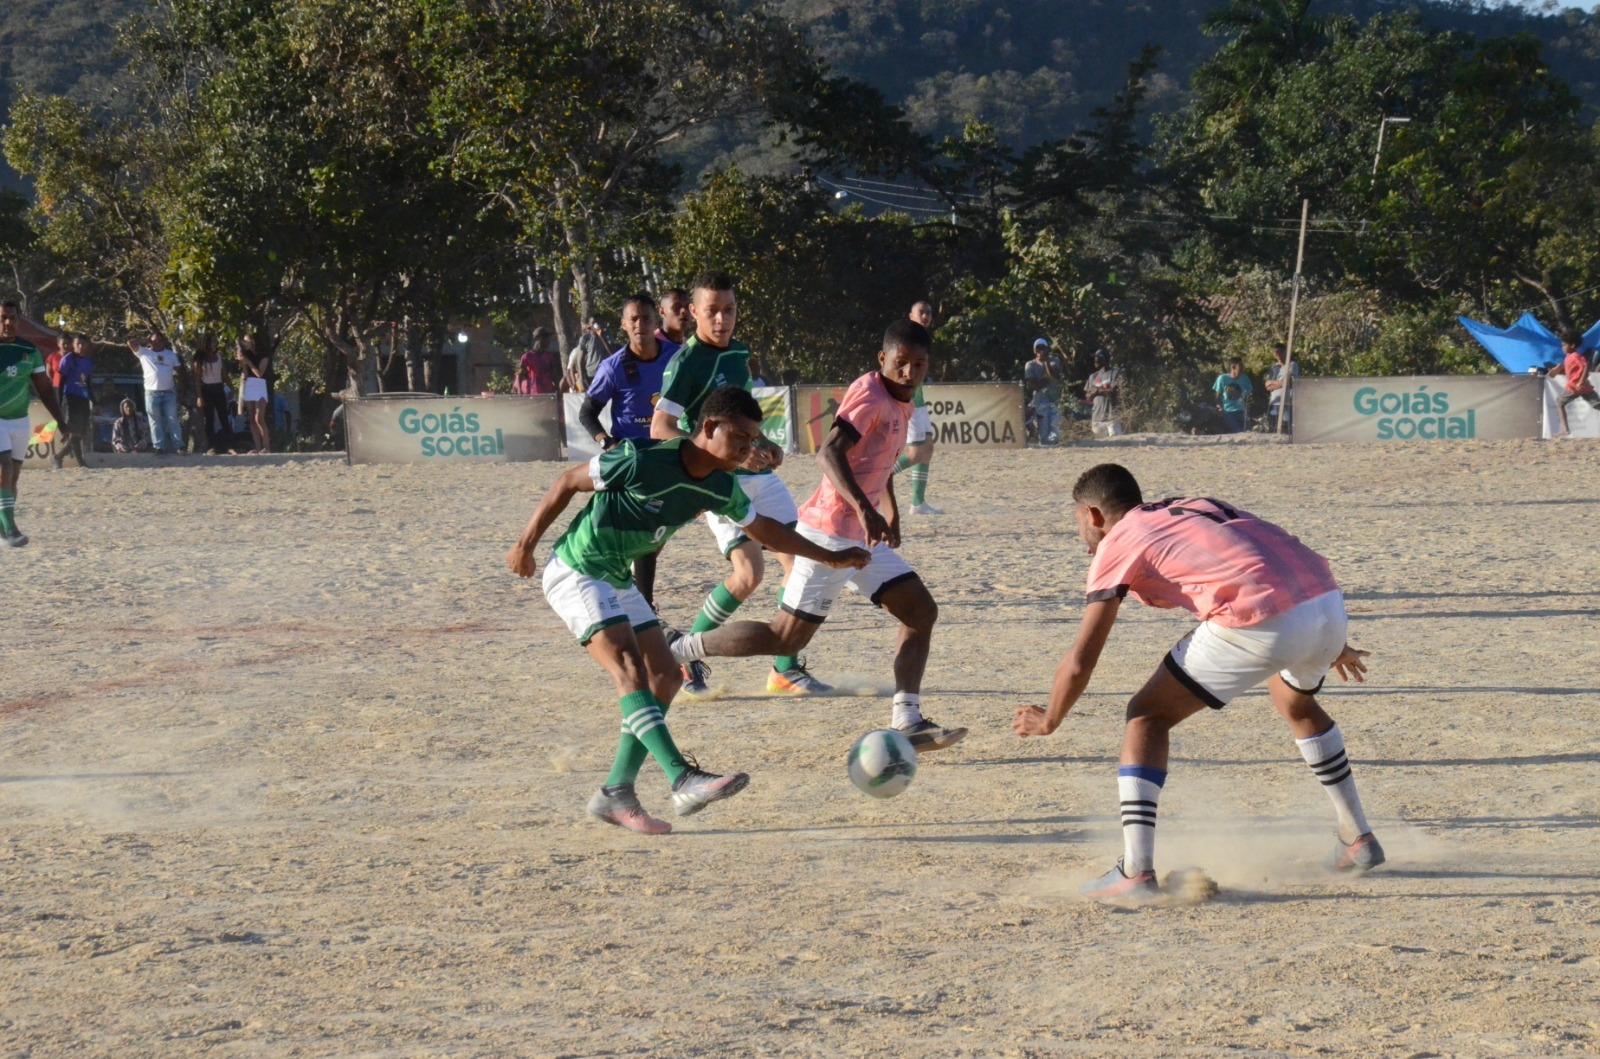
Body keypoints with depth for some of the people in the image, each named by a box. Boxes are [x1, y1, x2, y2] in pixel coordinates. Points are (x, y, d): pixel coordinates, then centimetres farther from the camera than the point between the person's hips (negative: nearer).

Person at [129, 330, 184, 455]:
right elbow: (131, 343, -4)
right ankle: (159, 447, 1)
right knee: (156, 421, 0)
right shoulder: (144, 352, 6)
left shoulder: (171, 354, 15)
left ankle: (179, 446, -2)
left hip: (169, 392, 2)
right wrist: (145, 340, 6)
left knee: (172, 420, -1)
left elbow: (178, 369, 15)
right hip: (152, 392, -2)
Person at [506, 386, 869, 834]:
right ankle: (684, 781, -37)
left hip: (618, 580, 9)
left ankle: (615, 795, 7)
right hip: (575, 573, -9)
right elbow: (568, 483, -15)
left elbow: (761, 528, 17)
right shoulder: (642, 462, -26)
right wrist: (526, 544, -9)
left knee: (664, 677, 2)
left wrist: (829, 557, 22)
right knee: (629, 666, -23)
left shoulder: (721, 488, -2)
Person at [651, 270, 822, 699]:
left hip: (759, 473, 8)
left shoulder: (740, 354, 12)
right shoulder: (686, 362, -12)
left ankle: (787, 669, 10)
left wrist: (764, 446, 9)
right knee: (749, 571, -18)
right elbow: (660, 429, -19)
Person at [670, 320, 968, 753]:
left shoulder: (899, 404, 12)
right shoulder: (869, 394, -17)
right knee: (787, 638, -6)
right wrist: (864, 508, -42)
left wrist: (891, 513, 34)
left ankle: (906, 722, -4)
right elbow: (829, 452, -31)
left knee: (922, 612, 1)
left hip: (865, 538, 10)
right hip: (830, 534, -10)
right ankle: (678, 651, 5)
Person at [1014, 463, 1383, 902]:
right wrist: (1329, 645, 49)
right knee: (1297, 704, 38)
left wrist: (1049, 720, 26)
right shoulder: (1199, 506, 31)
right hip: (1329, 603, 7)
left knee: (1147, 716, 9)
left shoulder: (1117, 543, 12)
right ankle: (1359, 840, 43)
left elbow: (1079, 664, 8)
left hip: (1260, 624, -7)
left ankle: (1136, 871, -2)